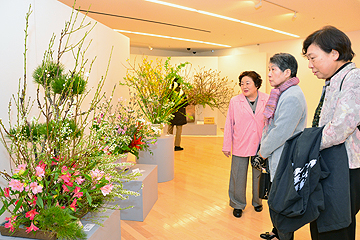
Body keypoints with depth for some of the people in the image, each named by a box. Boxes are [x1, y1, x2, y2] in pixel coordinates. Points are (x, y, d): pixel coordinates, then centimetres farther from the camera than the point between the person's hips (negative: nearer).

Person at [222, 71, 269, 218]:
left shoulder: (267, 100, -2)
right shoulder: (235, 101, -4)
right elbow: (229, 124, -1)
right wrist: (226, 146, -1)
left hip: (261, 146, 1)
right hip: (240, 146, -1)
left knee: (259, 176, 17)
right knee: (238, 177, 7)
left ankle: (257, 202, 40)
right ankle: (238, 204, 28)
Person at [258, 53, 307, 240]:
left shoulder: (292, 97, -22)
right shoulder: (281, 93, 10)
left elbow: (280, 133, -24)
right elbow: (269, 125, 13)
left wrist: (263, 151, -10)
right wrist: (264, 148, 6)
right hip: (276, 158, 10)